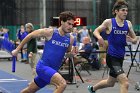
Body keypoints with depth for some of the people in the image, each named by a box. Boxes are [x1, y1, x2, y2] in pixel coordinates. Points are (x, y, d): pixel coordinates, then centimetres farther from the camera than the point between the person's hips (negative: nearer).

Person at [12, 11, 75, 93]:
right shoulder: (49, 32, -12)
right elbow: (30, 36, 2)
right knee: (62, 84, -29)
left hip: (53, 70, 6)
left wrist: (72, 54, -2)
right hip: (43, 66, -5)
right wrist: (17, 49, 7)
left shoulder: (71, 39, 0)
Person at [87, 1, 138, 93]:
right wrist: (99, 37, -18)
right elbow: (96, 31, 4)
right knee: (125, 83, -21)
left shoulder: (128, 24, 2)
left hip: (121, 57, 6)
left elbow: (135, 39, 10)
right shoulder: (109, 22, -9)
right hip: (111, 57, -6)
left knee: (110, 83, 25)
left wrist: (131, 40, -14)